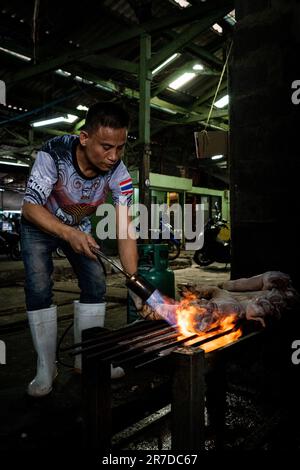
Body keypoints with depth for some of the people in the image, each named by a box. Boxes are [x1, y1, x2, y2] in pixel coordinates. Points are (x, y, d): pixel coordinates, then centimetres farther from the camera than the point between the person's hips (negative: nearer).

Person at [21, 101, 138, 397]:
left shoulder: (118, 173, -27)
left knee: (96, 285, -4)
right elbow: (30, 207, -30)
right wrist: (68, 234, -47)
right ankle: (46, 369, 0)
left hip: (79, 227, 3)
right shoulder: (54, 153, -35)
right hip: (39, 225, -3)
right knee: (39, 290, -14)